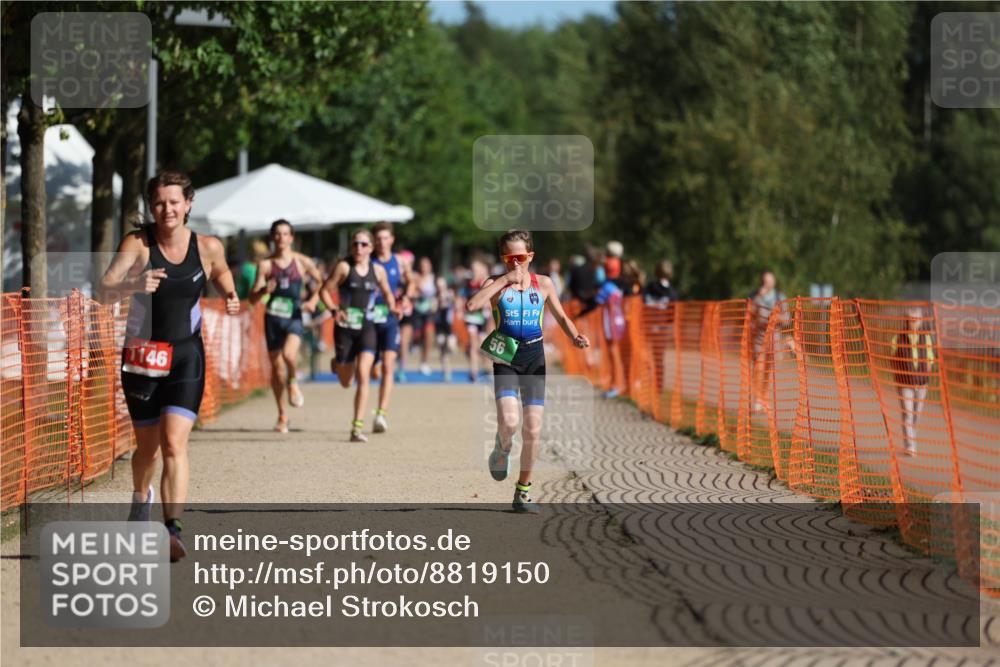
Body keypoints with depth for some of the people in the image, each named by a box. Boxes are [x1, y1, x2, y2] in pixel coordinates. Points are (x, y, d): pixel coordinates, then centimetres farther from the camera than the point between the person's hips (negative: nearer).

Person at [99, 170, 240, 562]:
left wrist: (230, 297, -1)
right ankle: (141, 500, 48)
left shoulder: (207, 247, -4)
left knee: (175, 443, -17)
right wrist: (134, 285, -40)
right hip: (142, 355, 0)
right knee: (148, 447, 15)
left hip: (186, 356, 0)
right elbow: (104, 290, -20)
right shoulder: (138, 244, -9)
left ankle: (174, 529, -25)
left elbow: (220, 270, 20)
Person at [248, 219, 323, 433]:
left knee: (289, 353, -29)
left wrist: (313, 300, 1)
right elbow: (253, 298, -1)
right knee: (276, 367, 5)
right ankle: (282, 416, 20)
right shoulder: (265, 264, 0)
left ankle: (294, 383, 6)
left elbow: (321, 281, 16)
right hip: (273, 317, 1)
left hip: (294, 317, -1)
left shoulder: (302, 262, 1)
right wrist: (264, 290, -21)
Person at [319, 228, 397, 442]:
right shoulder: (344, 267, -4)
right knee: (345, 382, 10)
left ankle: (358, 427, -15)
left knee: (363, 375, -17)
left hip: (367, 328, 1)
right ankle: (337, 364, 50)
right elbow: (324, 290, -4)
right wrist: (334, 310, -20)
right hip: (345, 328, -1)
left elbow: (387, 293, 21)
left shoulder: (378, 271, 5)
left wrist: (393, 308, 1)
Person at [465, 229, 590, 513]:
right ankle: (502, 449, 15)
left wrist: (576, 336, -6)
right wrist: (504, 281, -18)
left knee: (533, 429, -1)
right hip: (505, 359, -2)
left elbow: (561, 317, 14)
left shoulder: (543, 284, 5)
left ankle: (523, 490, 14)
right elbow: (471, 306, -20)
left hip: (534, 358, 2)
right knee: (508, 421, -22)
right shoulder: (496, 284, -1)